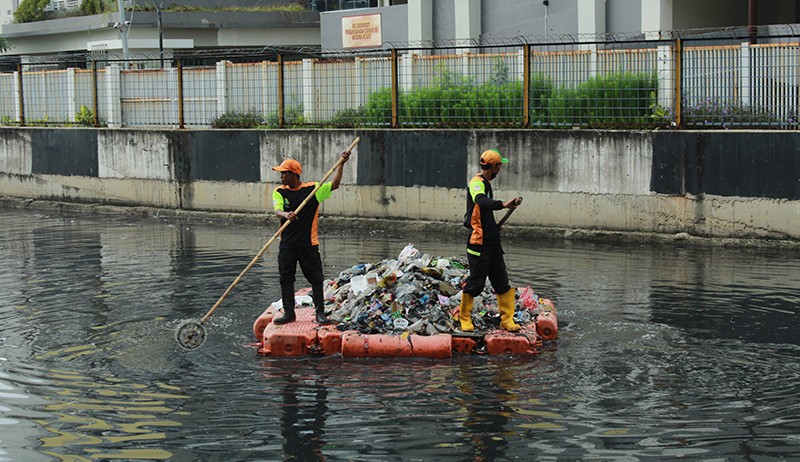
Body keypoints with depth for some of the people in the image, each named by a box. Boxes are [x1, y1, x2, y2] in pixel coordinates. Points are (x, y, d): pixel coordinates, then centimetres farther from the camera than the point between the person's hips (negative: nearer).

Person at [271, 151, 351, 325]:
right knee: (286, 278, 5)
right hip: (287, 244, 2)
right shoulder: (279, 192, 3)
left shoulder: (313, 189, 1)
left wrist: (341, 164, -10)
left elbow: (334, 185, -2)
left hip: (309, 243, -2)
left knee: (316, 278, 1)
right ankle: (289, 313, 15)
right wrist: (286, 215, -36)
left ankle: (320, 313, 9)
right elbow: (277, 210, -13)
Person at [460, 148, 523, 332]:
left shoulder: (486, 183, 18)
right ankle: (464, 318, 13)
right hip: (478, 241, -10)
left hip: (491, 241, 10)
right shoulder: (476, 183, -14)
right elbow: (481, 201, -35)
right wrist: (503, 205, -49)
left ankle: (507, 320, 11)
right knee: (475, 282, -3)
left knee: (502, 282, 7)